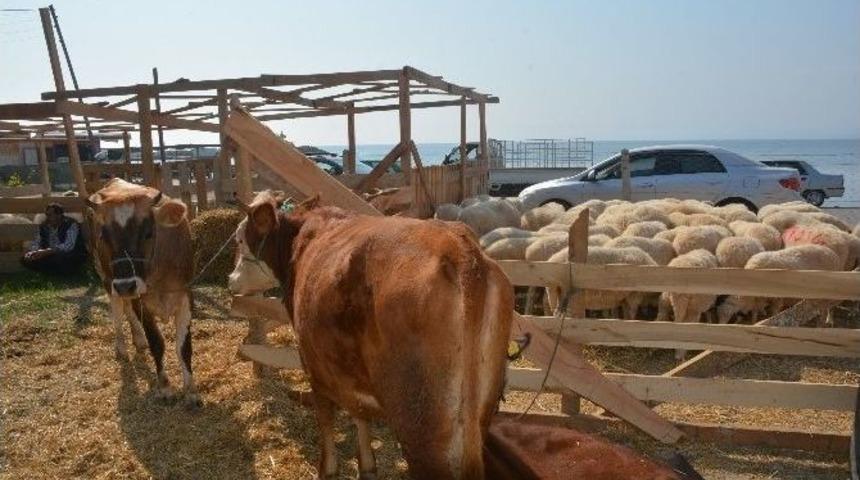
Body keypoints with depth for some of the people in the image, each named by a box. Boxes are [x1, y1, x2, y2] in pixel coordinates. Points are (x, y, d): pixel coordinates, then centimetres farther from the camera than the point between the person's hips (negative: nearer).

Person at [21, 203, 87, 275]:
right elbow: (36, 243, 4)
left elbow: (68, 246, -28)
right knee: (25, 259, -11)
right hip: (52, 255, 7)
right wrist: (33, 252, -20)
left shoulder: (71, 225, -15)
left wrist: (47, 252, -38)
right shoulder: (44, 226, 6)